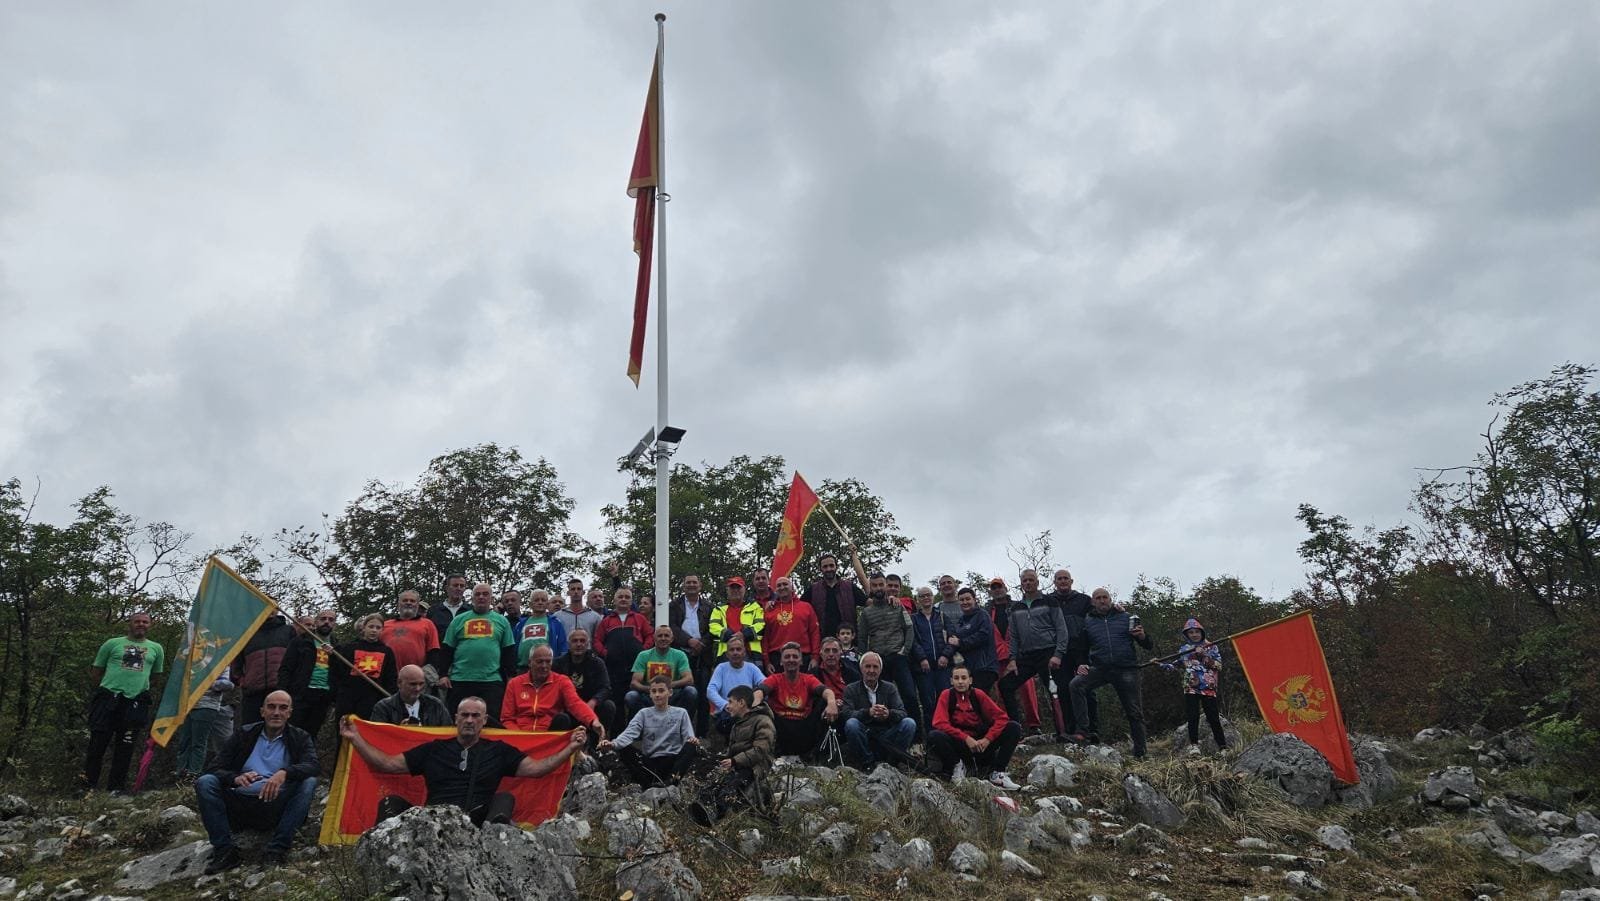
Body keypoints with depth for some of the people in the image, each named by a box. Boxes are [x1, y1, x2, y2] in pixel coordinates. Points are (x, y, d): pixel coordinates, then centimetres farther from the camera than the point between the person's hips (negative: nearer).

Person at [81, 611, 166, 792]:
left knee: (125, 747, 4)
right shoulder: (112, 644, 7)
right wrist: (110, 684, 11)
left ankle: (116, 787, 12)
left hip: (136, 701, 2)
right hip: (108, 698, -1)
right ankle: (88, 784, 7)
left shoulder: (156, 649, 13)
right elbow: (97, 670, 12)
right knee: (98, 742, -3)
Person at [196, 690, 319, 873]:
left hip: (276, 808, -2)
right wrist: (236, 778, -22)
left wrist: (284, 773, -34)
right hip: (240, 806, 2)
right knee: (205, 782, -19)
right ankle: (225, 851, -19)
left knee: (309, 783, -28)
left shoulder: (300, 738, 6)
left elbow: (313, 766, -13)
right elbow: (216, 768, 2)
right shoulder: (244, 735, 10)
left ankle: (274, 852, -24)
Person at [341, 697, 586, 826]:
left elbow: (535, 768, 11)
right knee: (392, 803, -20)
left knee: (504, 799, -27)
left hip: (477, 824, -1)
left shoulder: (499, 751, 18)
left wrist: (571, 749, 1)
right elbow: (388, 764, 21)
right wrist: (356, 739, 15)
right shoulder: (433, 749, 22)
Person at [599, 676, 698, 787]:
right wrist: (613, 743, -28)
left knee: (692, 746, -27)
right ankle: (651, 785, -33)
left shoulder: (681, 713, 11)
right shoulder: (644, 714, 11)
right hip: (650, 763, 1)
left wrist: (693, 741, -26)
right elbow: (629, 733, -6)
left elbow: (688, 737, 0)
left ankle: (670, 782, -38)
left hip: (673, 762, -1)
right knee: (623, 750, -22)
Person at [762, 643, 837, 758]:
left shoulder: (809, 679, 11)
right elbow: (762, 690, -13)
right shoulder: (775, 679, 9)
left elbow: (824, 690, -10)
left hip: (804, 729, 1)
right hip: (781, 727, -1)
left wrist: (831, 702, -35)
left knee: (824, 701, -16)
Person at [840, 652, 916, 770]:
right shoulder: (851, 689, 5)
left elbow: (902, 713, -3)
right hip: (863, 736, -2)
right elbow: (847, 714, -12)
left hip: (886, 738, 2)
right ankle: (867, 762, -14)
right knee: (851, 724, -31)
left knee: (909, 723, -20)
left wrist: (889, 713, -28)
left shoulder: (890, 688, 11)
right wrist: (868, 712, -32)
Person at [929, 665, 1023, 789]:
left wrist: (987, 739, -17)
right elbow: (940, 723, -15)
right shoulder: (946, 695, -4)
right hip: (958, 744, -3)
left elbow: (1001, 717, -3)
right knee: (934, 736, -33)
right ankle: (956, 765, -5)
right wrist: (966, 738, -24)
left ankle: (996, 772, -10)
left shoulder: (978, 695, 1)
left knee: (1014, 727, -12)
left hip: (980, 743, 3)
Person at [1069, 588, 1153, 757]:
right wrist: (1081, 665, -2)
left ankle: (1140, 752, 14)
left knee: (1134, 712, 1)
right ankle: (1086, 732, -26)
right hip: (1099, 667, 0)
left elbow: (1147, 646, 11)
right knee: (1076, 684, -26)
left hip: (1126, 669, 0)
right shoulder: (1087, 621, 12)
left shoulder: (1125, 617, 10)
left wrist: (1142, 636, -12)